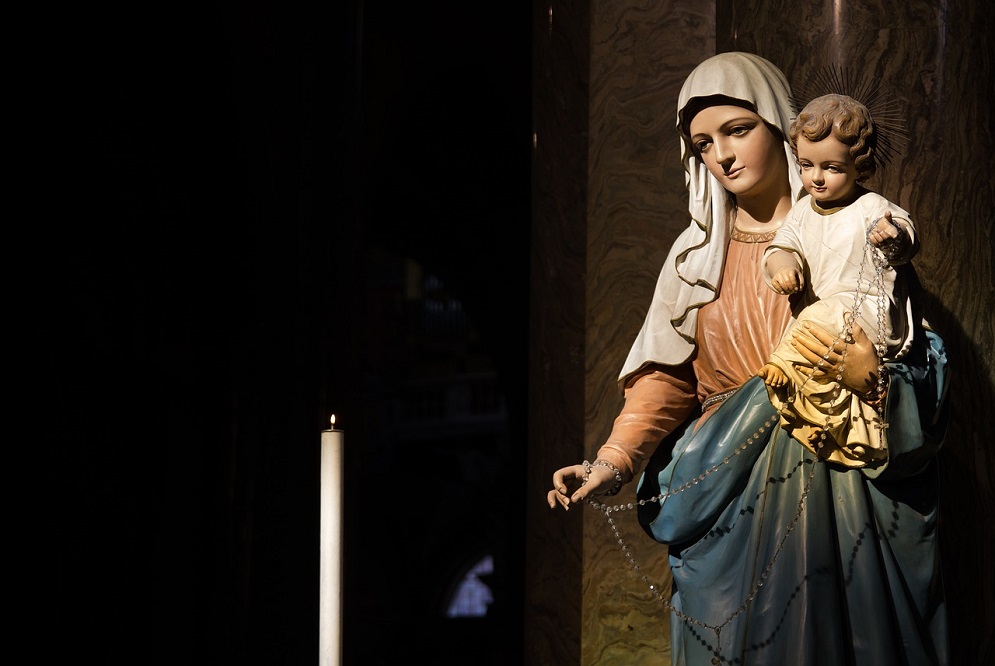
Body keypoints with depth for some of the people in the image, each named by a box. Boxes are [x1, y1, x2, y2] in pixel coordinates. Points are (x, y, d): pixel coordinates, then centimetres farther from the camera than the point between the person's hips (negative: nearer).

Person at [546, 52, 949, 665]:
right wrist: (614, 462, -13)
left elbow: (919, 355, 0)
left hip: (840, 493, -1)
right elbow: (667, 375, 2)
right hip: (730, 494, 2)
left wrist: (871, 378, -22)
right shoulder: (696, 252, 9)